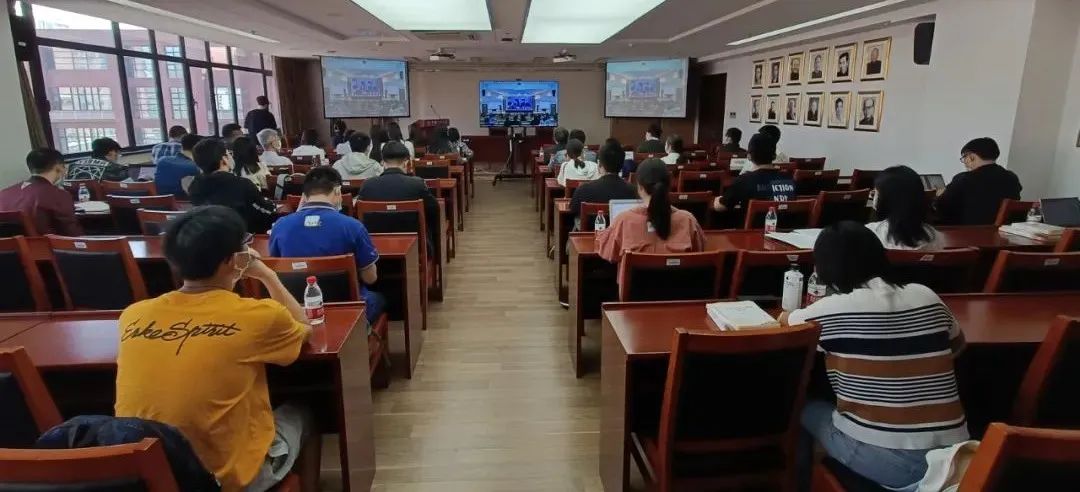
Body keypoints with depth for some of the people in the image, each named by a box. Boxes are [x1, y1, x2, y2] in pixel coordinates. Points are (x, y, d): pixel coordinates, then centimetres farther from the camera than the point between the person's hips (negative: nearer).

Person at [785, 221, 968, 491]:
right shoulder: (927, 296, 3)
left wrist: (791, 316, 29)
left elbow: (785, 321, 9)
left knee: (804, 409, 18)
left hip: (888, 462, -6)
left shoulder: (833, 309, -12)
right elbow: (957, 344, 23)